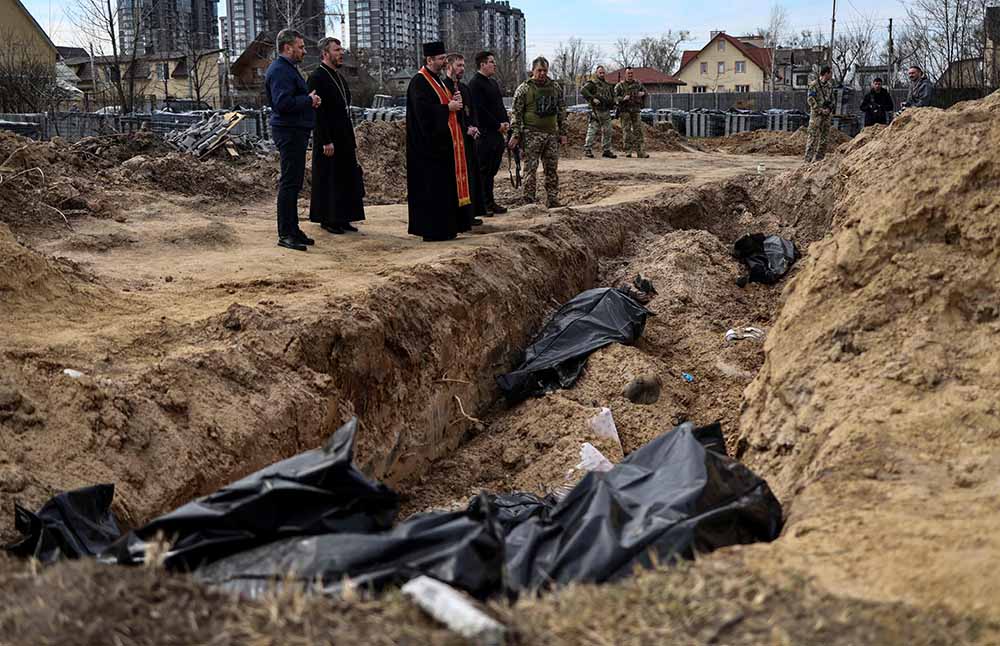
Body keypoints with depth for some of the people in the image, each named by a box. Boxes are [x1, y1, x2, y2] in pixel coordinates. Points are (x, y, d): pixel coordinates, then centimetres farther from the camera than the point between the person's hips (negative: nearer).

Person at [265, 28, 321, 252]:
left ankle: (292, 229, 22)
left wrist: (311, 100, 10)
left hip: (296, 132, 11)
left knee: (294, 183, 14)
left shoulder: (288, 68, 20)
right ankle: (285, 234, -5)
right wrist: (309, 101, -14)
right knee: (289, 183, -9)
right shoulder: (280, 70, -15)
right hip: (289, 132, -11)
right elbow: (283, 103, -26)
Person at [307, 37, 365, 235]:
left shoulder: (340, 78, 15)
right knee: (329, 179, -1)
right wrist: (326, 142, -21)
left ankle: (342, 219, 18)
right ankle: (327, 220, 8)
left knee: (347, 178, 11)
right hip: (328, 139, -9)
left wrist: (352, 139, 17)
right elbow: (317, 112, -18)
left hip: (345, 138, 9)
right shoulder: (317, 78, -12)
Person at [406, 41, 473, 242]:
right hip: (430, 144, -10)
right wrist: (448, 107, -15)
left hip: (442, 142, 10)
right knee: (433, 187, -8)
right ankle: (433, 230, -4)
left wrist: (453, 101, 2)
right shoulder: (419, 82, -13)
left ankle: (445, 228, 17)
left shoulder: (435, 80, 17)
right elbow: (423, 110, -24)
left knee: (445, 186, 11)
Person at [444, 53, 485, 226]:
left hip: (468, 137, 9)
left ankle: (471, 214, 17)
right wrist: (466, 129, -15)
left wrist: (474, 127, -3)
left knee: (472, 175, 10)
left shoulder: (465, 88, 17)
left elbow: (472, 111, 18)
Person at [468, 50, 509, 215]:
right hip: (485, 134, -9)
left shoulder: (493, 82, 19)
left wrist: (506, 122, 5)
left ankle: (490, 203, 18)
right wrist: (498, 125, -14)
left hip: (497, 134, 9)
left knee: (492, 169, 12)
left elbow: (500, 105, 22)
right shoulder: (475, 83, -11)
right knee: (483, 170, -5)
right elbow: (480, 110, -18)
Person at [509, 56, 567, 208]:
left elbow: (561, 111, 15)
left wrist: (563, 132, 10)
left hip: (551, 134, 5)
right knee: (531, 169, -4)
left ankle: (552, 200, 17)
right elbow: (516, 113, -5)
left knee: (552, 170, 8)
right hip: (531, 134, -4)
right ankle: (529, 202, 1)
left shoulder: (555, 88, 10)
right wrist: (515, 135, -11)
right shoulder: (523, 89, -3)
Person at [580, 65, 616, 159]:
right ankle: (587, 149, -3)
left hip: (606, 111, 7)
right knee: (592, 130, -8)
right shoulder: (592, 83, -3)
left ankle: (607, 150, 15)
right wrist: (592, 98, -24)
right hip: (597, 111, -7)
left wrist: (613, 103, 14)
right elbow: (583, 90, -18)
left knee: (607, 132, 8)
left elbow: (612, 96, 33)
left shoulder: (608, 85, 19)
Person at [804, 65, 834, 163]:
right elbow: (810, 100, -11)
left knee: (825, 138, 6)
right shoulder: (814, 85, -6)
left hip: (827, 115, 7)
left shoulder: (829, 86, 15)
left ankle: (819, 158, 11)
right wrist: (821, 110, -15)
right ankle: (809, 158, -8)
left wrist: (829, 109, 0)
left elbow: (832, 100, 19)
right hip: (816, 114, -7)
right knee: (813, 137, -9)